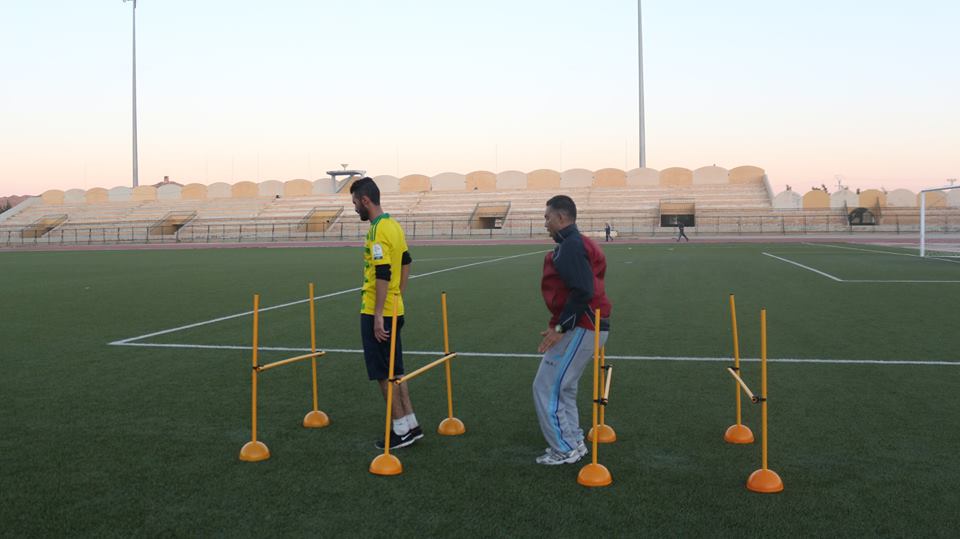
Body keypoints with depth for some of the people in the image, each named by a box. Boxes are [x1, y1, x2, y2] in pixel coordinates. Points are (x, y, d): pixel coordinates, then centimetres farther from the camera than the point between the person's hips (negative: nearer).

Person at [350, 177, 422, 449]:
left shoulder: (378, 230, -18)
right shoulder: (393, 224, 11)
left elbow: (382, 274, -23)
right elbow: (406, 262, 20)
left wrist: (378, 315, -22)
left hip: (378, 314, -9)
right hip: (394, 310, 9)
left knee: (385, 375, 1)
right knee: (395, 372, 16)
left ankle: (401, 431, 8)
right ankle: (411, 425, 22)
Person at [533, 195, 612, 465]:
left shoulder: (570, 247, -16)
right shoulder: (579, 243, 16)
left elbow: (582, 292, -25)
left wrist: (560, 327, -20)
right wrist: (561, 325, 17)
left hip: (579, 329, -11)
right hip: (590, 326, 11)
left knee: (545, 389, -3)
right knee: (562, 388, 20)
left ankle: (565, 450, 4)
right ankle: (573, 442, 28)